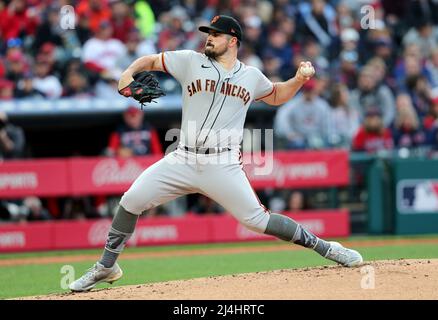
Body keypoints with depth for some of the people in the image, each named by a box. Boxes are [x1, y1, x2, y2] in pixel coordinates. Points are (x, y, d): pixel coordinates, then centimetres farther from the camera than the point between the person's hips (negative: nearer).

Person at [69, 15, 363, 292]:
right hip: (183, 162, 1)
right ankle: (106, 267, 7)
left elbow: (276, 96, 27)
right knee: (131, 201, -8)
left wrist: (299, 79, 8)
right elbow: (151, 60, 12)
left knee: (257, 219, -10)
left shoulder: (251, 76, 10)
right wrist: (129, 72, -8)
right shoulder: (191, 61, 7)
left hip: (223, 165, -1)